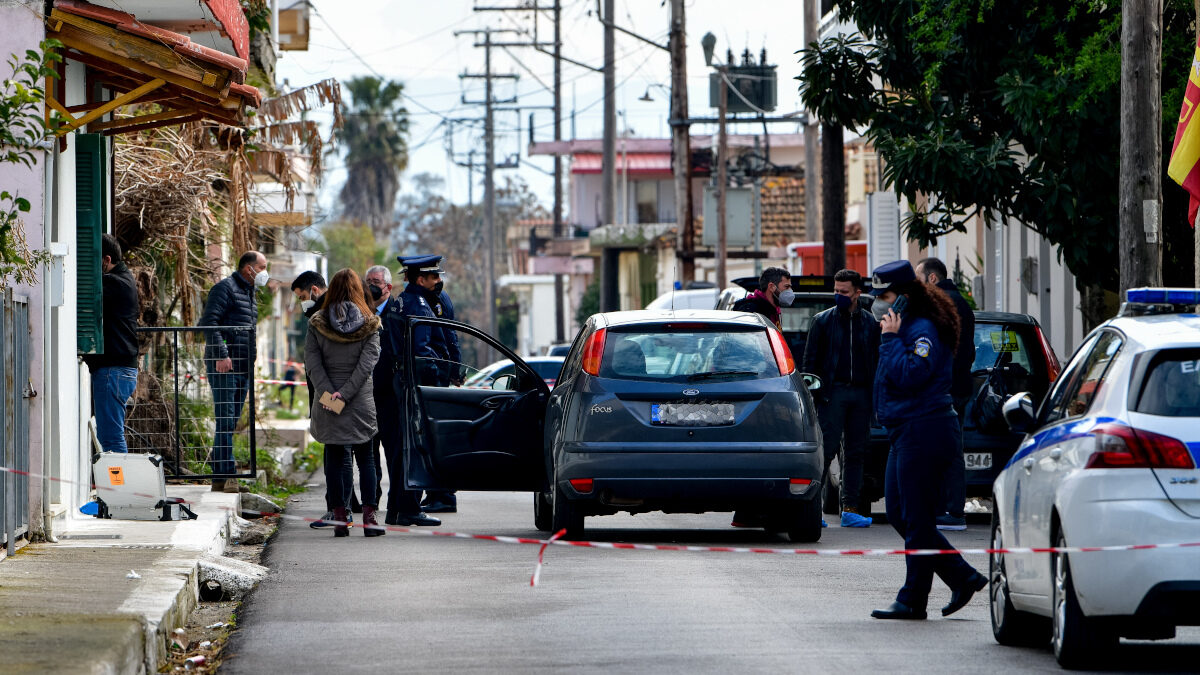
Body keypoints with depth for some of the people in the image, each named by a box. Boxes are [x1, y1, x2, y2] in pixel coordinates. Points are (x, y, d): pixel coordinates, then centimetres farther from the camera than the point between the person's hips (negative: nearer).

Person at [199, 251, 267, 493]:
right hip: (224, 366, -9)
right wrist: (221, 354, -22)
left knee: (231, 421, 9)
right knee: (225, 420, -11)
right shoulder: (225, 288, -7)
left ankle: (218, 477, 14)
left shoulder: (250, 293, 22)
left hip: (243, 368, 9)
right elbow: (209, 322, -16)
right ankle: (227, 476, -13)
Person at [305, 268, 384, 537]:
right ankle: (369, 517, 2)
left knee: (338, 460, 5)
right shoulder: (369, 324, -1)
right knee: (365, 459, 8)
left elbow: (312, 361, -7)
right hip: (361, 402, 0)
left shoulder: (317, 323, 1)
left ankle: (340, 517, 1)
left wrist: (327, 393, -12)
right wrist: (346, 393, -12)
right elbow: (367, 362, -10)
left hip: (328, 402, 0)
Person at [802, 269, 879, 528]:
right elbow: (810, 360, 4)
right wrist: (812, 394, -5)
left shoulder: (870, 323, 10)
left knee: (856, 453, 4)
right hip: (832, 392, -3)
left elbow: (878, 359, 13)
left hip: (861, 393, 3)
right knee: (826, 449, -9)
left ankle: (850, 509, 6)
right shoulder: (823, 320, 5)